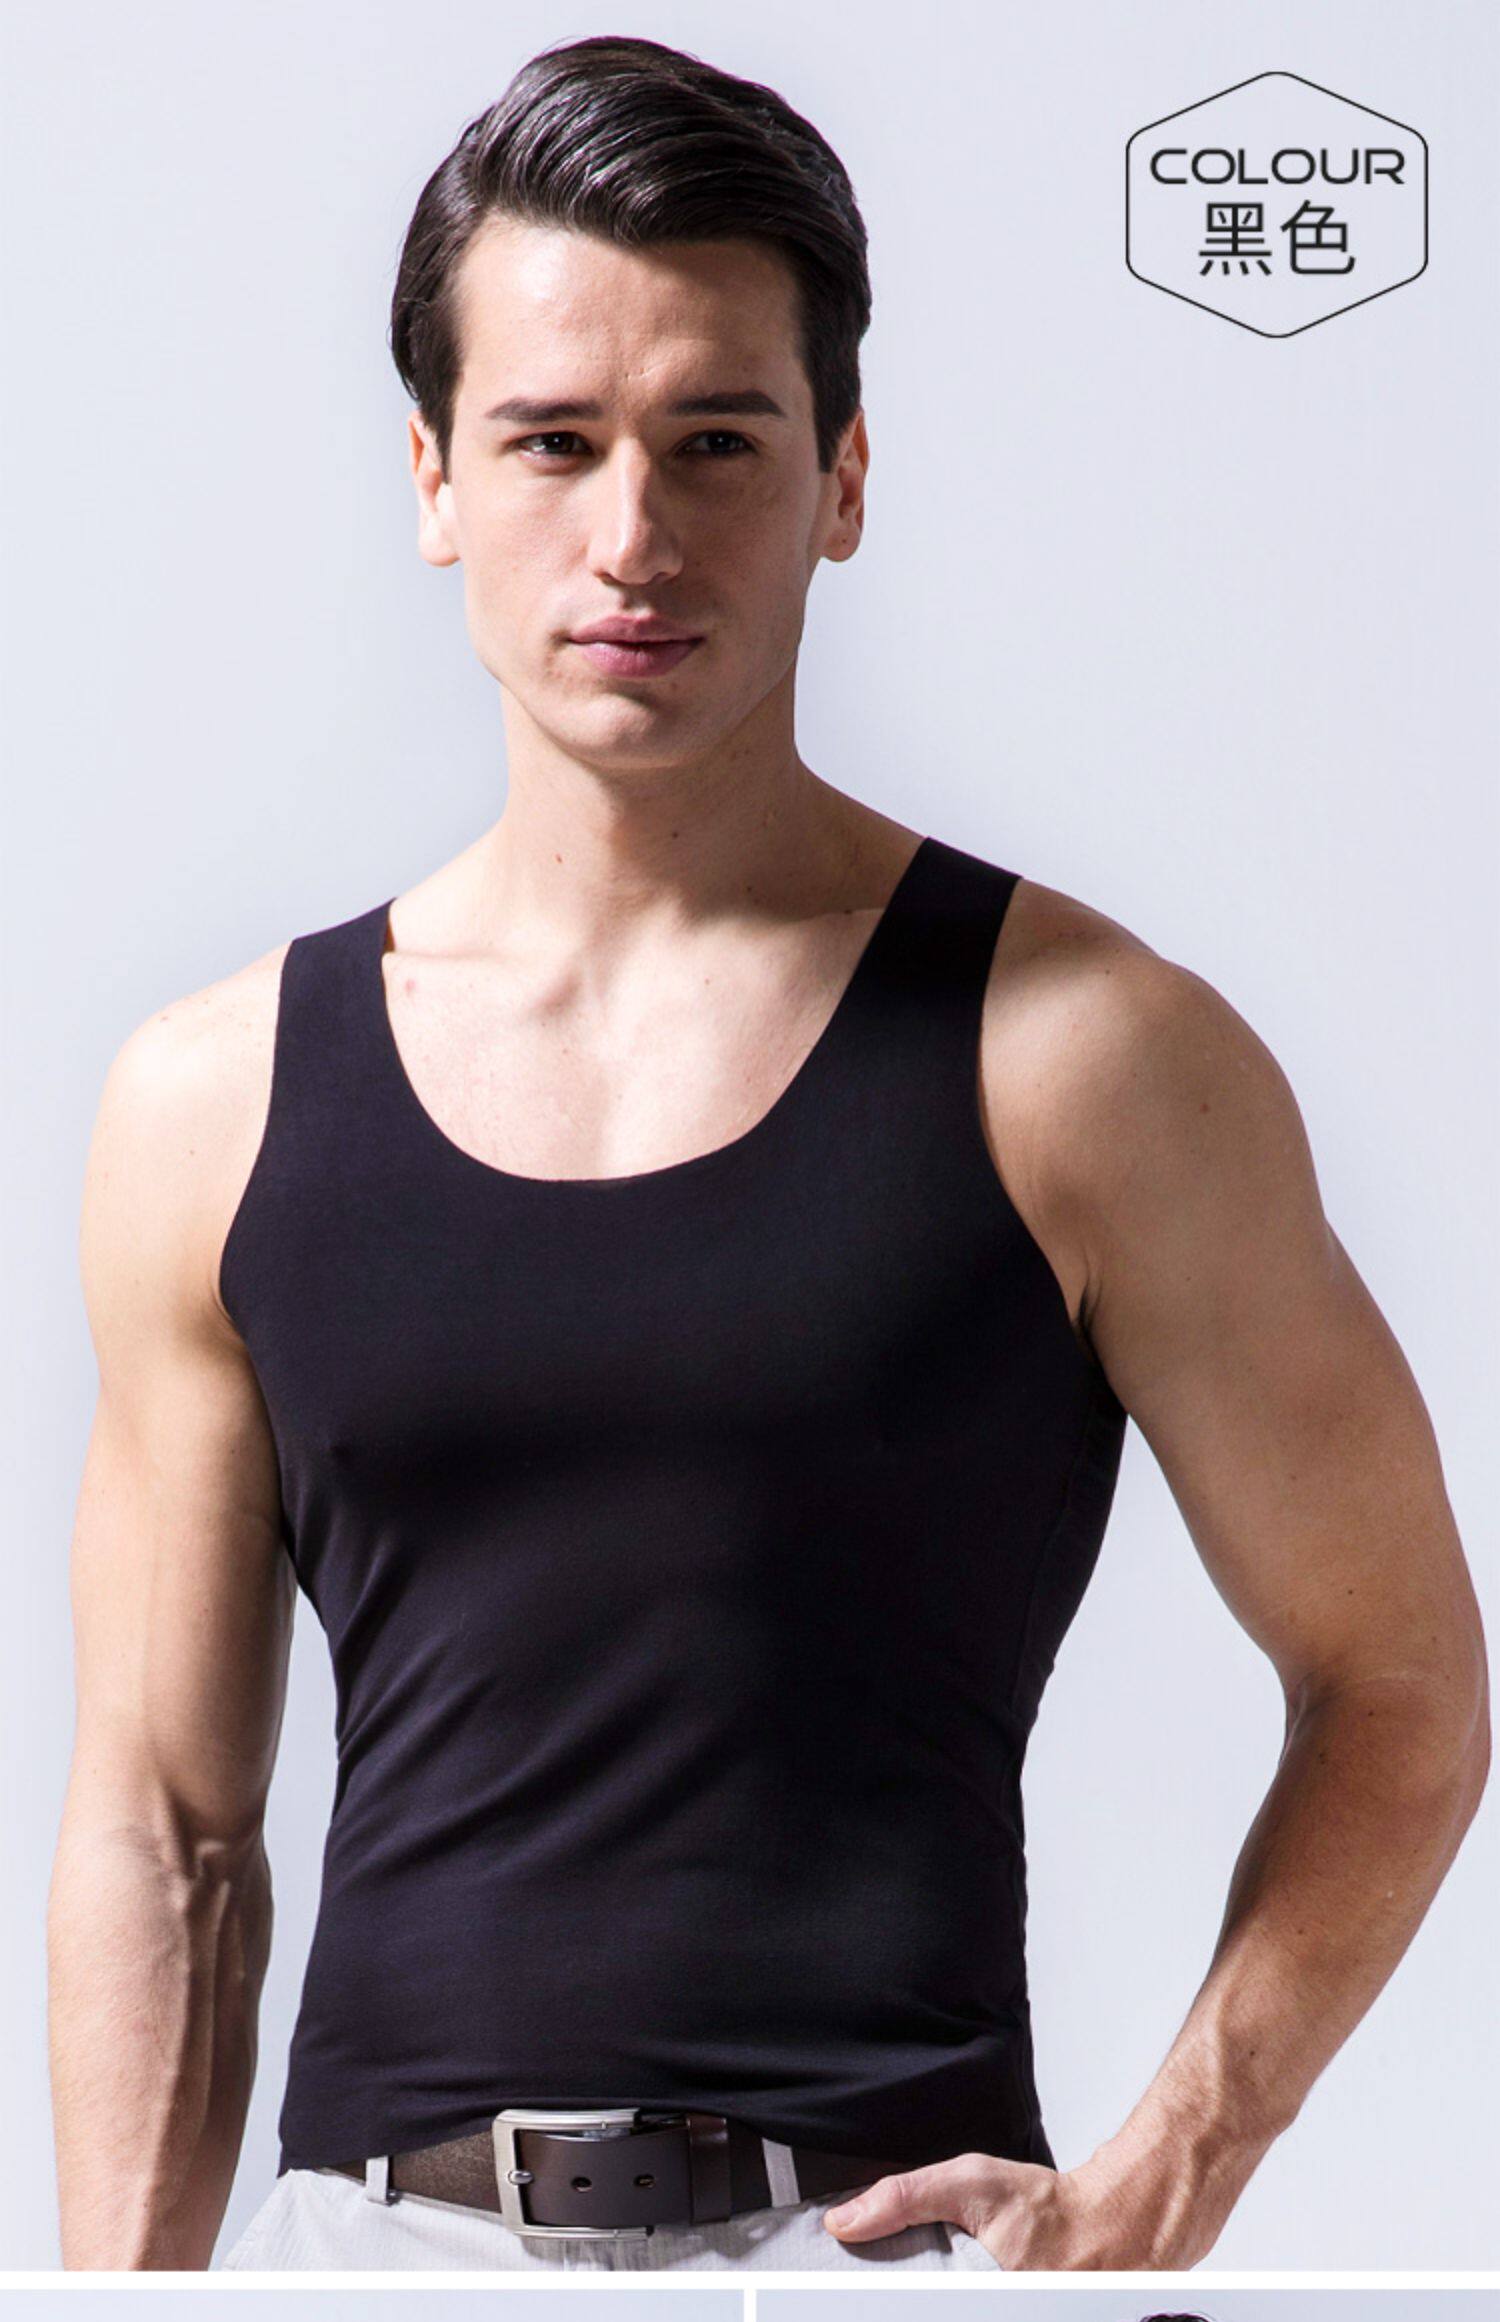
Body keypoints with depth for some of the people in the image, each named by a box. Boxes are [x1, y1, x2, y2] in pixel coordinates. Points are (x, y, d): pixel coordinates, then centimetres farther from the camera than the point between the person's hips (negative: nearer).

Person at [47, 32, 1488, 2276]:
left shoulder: (1082, 1061, -1)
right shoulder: (213, 1104, 8)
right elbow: (160, 1826, 12)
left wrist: (1154, 2190, -5)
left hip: (884, 2232, -2)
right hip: (378, 2222, 2)